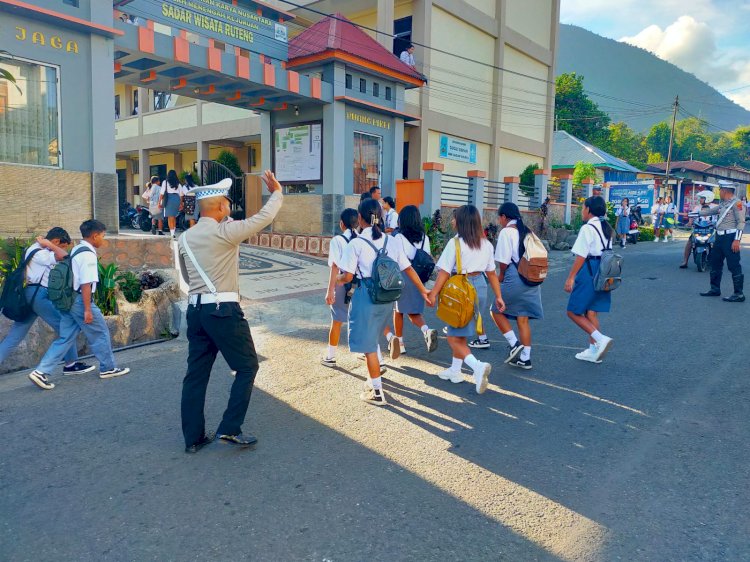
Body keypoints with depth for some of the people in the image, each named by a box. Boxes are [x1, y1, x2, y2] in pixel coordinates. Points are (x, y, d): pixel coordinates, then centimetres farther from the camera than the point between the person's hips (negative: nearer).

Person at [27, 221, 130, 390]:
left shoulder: (76, 250, 13)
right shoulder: (88, 254, -17)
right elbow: (86, 284, -22)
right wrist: (88, 309, -21)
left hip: (69, 300, 9)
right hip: (81, 300, -9)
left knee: (65, 338, 11)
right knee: (100, 334, 7)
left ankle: (41, 372, 6)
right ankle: (108, 368, 20)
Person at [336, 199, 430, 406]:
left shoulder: (356, 243, -11)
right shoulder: (391, 241, 3)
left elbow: (347, 277, -13)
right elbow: (408, 269, 5)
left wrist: (336, 280, 9)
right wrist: (423, 291, 14)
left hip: (366, 296, -6)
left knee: (368, 344, 5)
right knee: (371, 340, 24)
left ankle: (377, 392, 11)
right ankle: (373, 380, 34)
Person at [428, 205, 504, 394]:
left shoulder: (455, 243, -13)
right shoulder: (486, 244, 5)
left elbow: (444, 272, -15)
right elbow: (492, 273, 9)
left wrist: (433, 293, -10)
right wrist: (498, 296, 15)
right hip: (480, 287, 7)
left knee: (454, 337, 0)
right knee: (460, 333, 21)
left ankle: (478, 366, -19)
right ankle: (455, 371, 31)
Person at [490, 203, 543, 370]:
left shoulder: (506, 232, -9)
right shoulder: (527, 231, 13)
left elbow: (504, 260, -13)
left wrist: (501, 275, 6)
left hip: (515, 280, -7)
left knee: (497, 311, 11)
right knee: (523, 319, 11)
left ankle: (515, 345, 4)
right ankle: (525, 358, 15)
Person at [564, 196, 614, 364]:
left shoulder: (588, 228, -13)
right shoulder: (606, 228, 13)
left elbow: (581, 256, -17)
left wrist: (571, 277, -14)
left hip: (589, 271, -9)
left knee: (574, 311, -1)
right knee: (591, 312, 13)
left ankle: (600, 339, -12)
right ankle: (593, 350, 17)